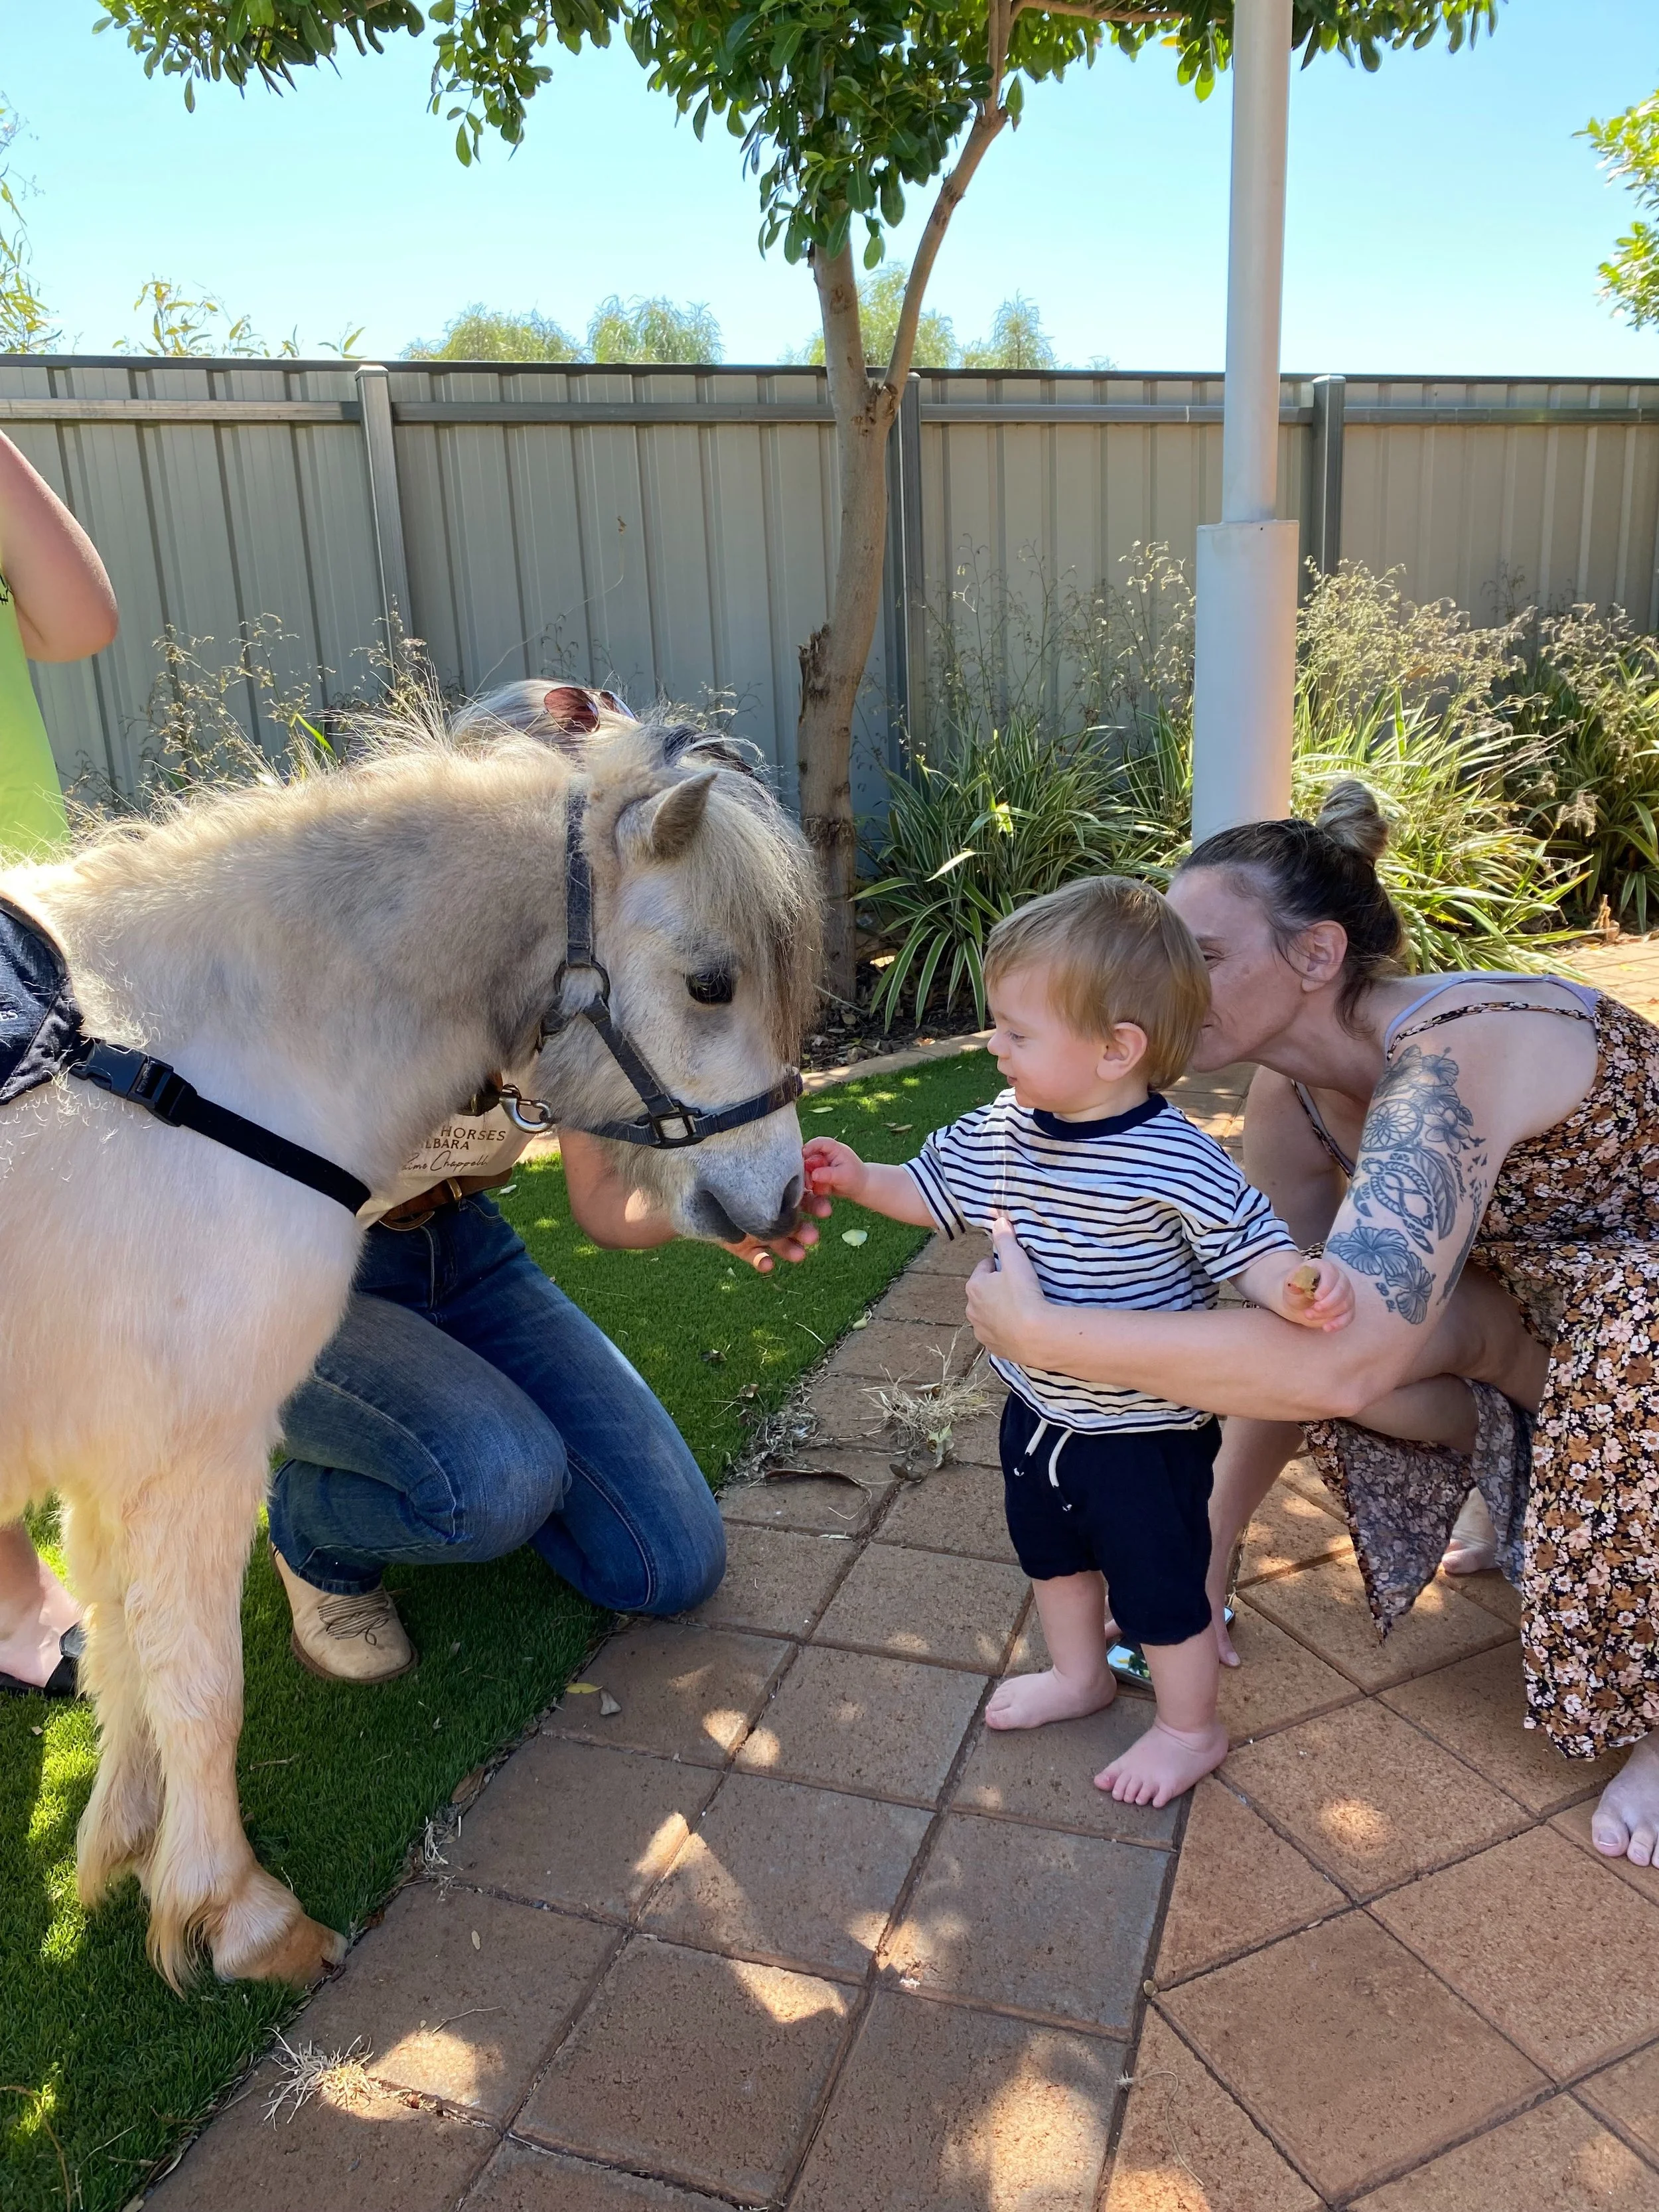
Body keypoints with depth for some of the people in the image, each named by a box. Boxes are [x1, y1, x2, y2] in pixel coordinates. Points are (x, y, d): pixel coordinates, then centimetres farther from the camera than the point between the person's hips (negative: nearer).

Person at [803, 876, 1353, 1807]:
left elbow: (1254, 1246, -24)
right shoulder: (1001, 1132, -9)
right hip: (1040, 1411, 7)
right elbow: (937, 1191, 7)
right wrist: (859, 1179, -4)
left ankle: (1192, 1728, 40)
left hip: (1145, 1430, -7)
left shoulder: (1176, 1163, -29)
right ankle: (1080, 1674, 55)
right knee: (1050, 1549, 28)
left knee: (1159, 1584, 13)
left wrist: (1302, 1286, -44)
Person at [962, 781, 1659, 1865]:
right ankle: (1529, 1496, 11)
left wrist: (1041, 1331, -47)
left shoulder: (1456, 1058, -39)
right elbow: (1289, 1339, -7)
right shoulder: (1290, 1101, -14)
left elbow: (1337, 1362, -51)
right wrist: (1209, 1561, -7)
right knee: (1375, 1325, -22)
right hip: (1534, 1269, 7)